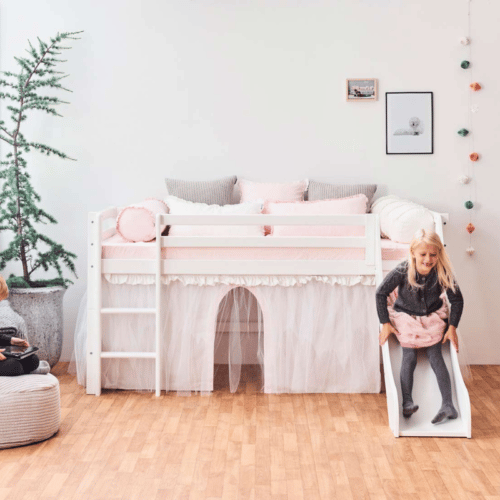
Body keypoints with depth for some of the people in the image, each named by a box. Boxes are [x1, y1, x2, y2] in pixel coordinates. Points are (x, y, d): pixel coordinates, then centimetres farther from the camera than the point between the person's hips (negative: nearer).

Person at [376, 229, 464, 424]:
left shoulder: (443, 273, -21)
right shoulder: (402, 271, -25)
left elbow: (457, 299, -5)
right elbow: (381, 293, -12)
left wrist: (452, 327, -8)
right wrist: (385, 323, -10)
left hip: (434, 317, 0)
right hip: (406, 317, 0)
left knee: (435, 355, -11)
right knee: (409, 356, -13)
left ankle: (448, 405, -14)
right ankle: (407, 403, -13)